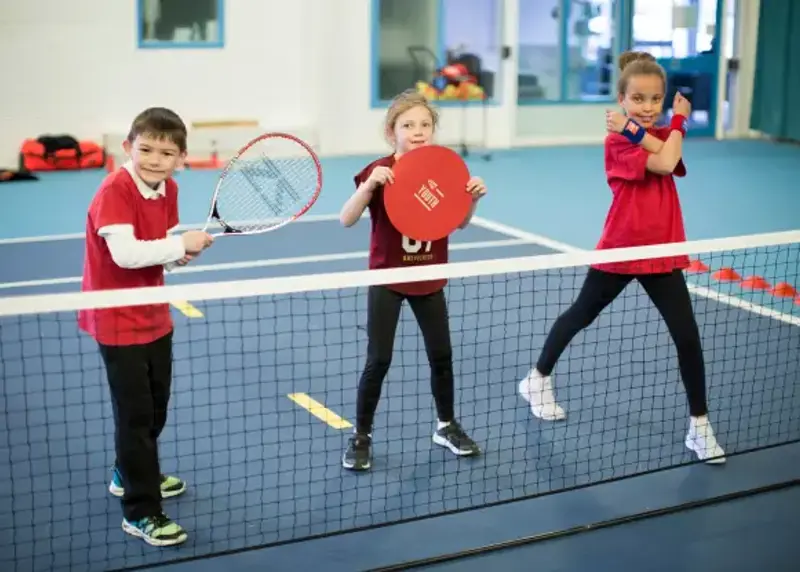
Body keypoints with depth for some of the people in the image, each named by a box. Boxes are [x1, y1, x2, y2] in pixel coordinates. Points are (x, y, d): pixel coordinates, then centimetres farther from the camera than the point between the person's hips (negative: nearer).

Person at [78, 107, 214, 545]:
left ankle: (130, 475, 44)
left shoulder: (168, 190, 1)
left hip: (154, 315, 8)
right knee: (135, 414, -4)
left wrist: (178, 254, -11)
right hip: (118, 321, -8)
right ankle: (141, 513, 6)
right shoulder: (114, 191, -23)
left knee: (156, 405, 22)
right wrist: (181, 245, -28)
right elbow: (125, 252, -35)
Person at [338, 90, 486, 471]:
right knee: (378, 360, -3)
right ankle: (361, 437, 14)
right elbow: (346, 221, -22)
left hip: (429, 279, 4)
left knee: (441, 355, 11)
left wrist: (473, 198, -14)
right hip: (387, 278, -3)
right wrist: (369, 184, -37)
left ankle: (446, 427, 31)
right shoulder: (379, 172, -14)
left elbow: (459, 223, 7)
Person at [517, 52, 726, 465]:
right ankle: (538, 380, 38)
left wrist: (637, 132, -20)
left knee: (687, 336, -3)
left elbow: (671, 161, -17)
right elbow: (664, 163, -27)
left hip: (662, 253, 4)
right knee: (580, 315, 15)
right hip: (619, 251, -4)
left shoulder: (663, 135, 6)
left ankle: (699, 425, 9)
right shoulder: (617, 141, -13)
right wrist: (679, 122, -15)